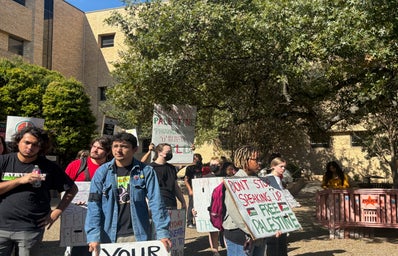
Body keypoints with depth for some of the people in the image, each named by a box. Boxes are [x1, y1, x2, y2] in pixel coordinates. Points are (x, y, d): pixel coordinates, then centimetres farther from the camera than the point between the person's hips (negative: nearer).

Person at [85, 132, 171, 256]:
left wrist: (162, 232, -12)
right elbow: (94, 205, -4)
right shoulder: (102, 172, -1)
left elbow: (156, 202, -5)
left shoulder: (146, 171, -3)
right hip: (109, 236, 1)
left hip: (138, 235, -1)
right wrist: (93, 236, -13)